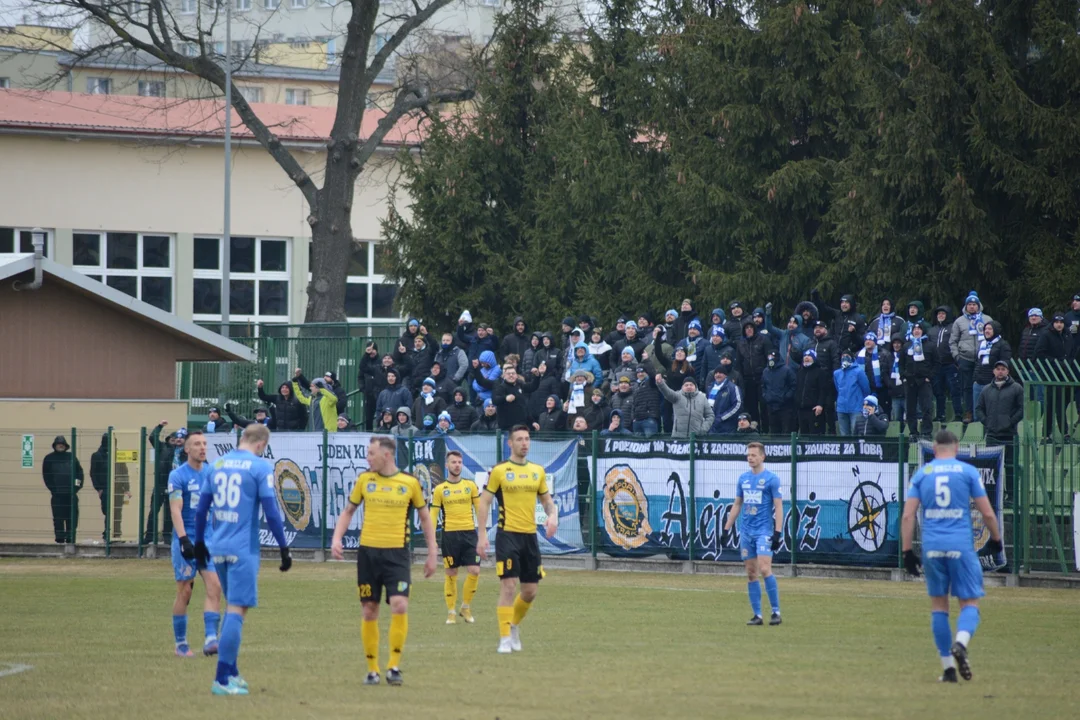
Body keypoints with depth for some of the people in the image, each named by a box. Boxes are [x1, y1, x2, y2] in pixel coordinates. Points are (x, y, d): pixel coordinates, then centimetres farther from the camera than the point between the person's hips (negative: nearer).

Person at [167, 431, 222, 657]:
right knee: (185, 592, 0)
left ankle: (210, 638, -15)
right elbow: (175, 510, -13)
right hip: (187, 539, -4)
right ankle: (180, 643, 10)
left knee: (214, 586, -11)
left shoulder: (212, 473, 9)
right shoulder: (178, 476, -5)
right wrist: (183, 539, -24)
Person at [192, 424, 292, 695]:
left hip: (218, 548, 6)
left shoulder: (217, 464, 11)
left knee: (232, 606, 20)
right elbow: (271, 512, -9)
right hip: (243, 548, -6)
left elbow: (201, 508, 14)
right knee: (237, 609, -5)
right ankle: (222, 679, -9)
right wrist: (284, 548, -3)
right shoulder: (260, 467, -6)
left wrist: (199, 542, 25)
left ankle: (231, 672, 22)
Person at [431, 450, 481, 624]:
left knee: (474, 571, -6)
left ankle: (466, 607, 12)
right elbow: (433, 514, 5)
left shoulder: (471, 486, 8)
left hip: (469, 533, 1)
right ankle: (451, 612, 11)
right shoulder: (439, 489, 4)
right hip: (450, 534, -1)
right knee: (451, 574, 1)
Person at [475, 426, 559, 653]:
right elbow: (483, 503, -2)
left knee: (530, 591, 7)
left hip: (530, 535, 5)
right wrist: (483, 536, -10)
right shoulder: (499, 471, -3)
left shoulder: (537, 471, 10)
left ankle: (514, 625, 32)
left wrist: (553, 515, -4)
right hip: (507, 534, -5)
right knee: (508, 586, -11)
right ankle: (505, 638, -6)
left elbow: (547, 500, 19)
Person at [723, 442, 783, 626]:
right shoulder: (743, 478, 13)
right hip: (746, 531, 6)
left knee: (764, 569, -16)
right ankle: (757, 615, 8)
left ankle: (776, 612, -10)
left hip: (764, 530, -6)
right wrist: (726, 528, 16)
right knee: (751, 573, 4)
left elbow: (778, 507, -6)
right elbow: (737, 505, 20)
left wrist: (778, 532, -14)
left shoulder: (771, 479, -4)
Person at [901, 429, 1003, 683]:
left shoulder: (922, 473, 8)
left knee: (938, 605, 11)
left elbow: (908, 515, 2)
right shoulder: (968, 471, 3)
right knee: (970, 602, 4)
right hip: (961, 545, -2)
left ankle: (948, 666, 8)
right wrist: (995, 539, 16)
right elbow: (987, 513, 1)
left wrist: (907, 551, 3)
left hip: (932, 547, 2)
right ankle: (960, 643, -26)